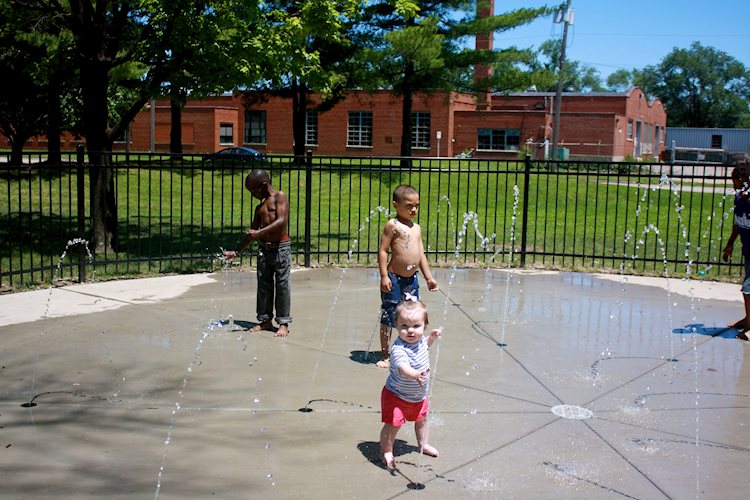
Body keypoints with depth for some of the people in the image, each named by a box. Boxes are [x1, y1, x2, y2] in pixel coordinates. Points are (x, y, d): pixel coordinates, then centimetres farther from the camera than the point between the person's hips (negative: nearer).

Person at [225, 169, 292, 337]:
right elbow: (251, 233, 22)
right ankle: (265, 320, 20)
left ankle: (284, 323, 5)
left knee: (282, 285, -1)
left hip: (281, 247, -7)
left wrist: (260, 232, -28)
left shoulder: (279, 197, -4)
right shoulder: (259, 208, 16)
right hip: (263, 248, 7)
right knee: (264, 285, 9)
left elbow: (281, 221, -19)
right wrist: (237, 252, 19)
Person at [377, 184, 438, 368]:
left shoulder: (417, 228, 13)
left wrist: (429, 277, 13)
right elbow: (383, 250, -11)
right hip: (394, 278, -6)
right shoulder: (393, 225, -8)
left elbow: (421, 254, 16)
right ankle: (384, 355, 14)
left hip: (412, 279, 6)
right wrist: (384, 276, -17)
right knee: (388, 318, 3)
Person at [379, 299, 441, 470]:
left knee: (422, 419, 25)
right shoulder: (399, 349, -37)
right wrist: (415, 375, -77)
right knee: (393, 424, -2)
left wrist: (432, 337, 0)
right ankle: (386, 452, 23)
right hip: (396, 395, -8)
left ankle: (423, 444, 50)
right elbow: (402, 366, -59)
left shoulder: (419, 340, -12)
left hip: (418, 395, 8)